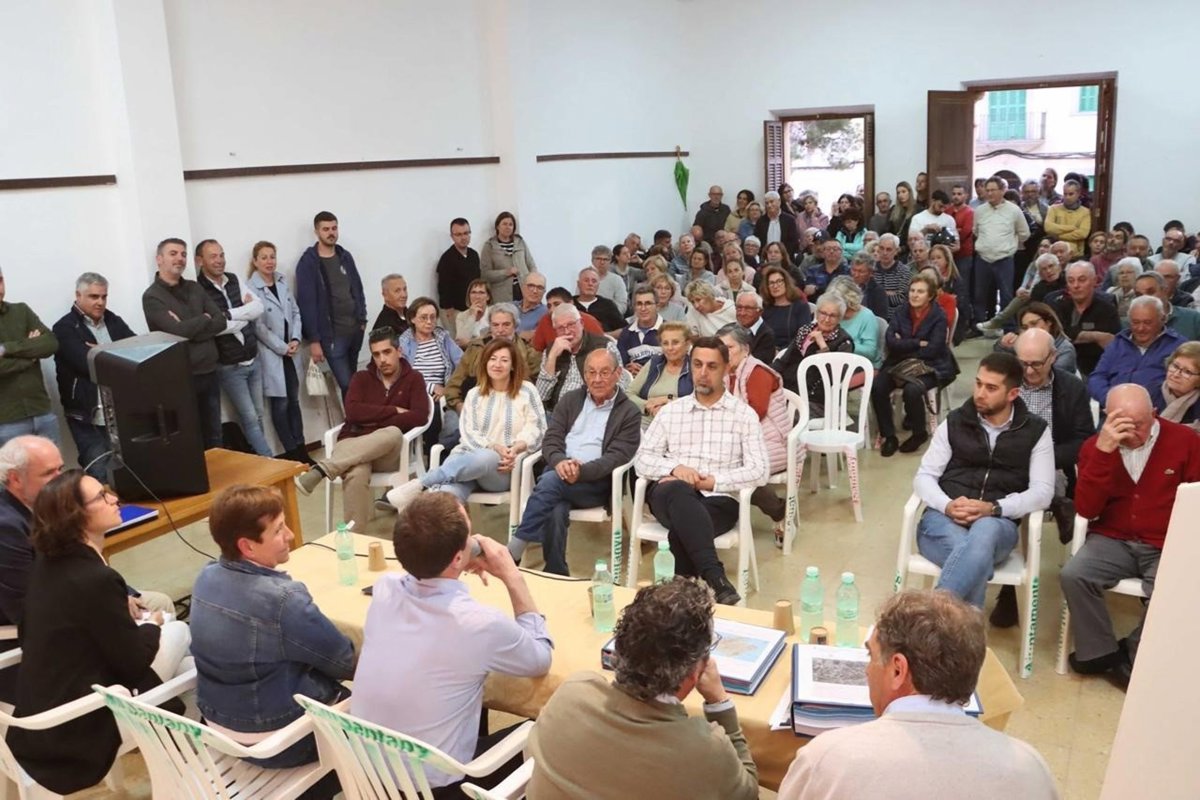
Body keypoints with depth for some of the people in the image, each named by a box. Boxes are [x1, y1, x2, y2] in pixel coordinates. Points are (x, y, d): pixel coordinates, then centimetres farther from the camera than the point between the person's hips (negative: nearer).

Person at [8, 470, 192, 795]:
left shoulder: (48, 562, 0)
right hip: (74, 730, -8)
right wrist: (153, 624, 2)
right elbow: (135, 663, -16)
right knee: (176, 632, 2)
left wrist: (122, 609, 4)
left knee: (176, 630, 14)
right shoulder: (96, 579, -26)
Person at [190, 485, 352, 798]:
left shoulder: (206, 576, -7)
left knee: (335, 690, 26)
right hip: (275, 740, -7)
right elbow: (347, 664, -17)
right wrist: (355, 660, 4)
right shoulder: (283, 599, -30)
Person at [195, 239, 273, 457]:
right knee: (250, 420, -2)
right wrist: (243, 310, -16)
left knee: (258, 417, 14)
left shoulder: (234, 281, 6)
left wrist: (226, 315, -18)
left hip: (253, 360, 6)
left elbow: (258, 308, -7)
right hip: (229, 367, -6)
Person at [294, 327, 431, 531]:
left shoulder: (413, 379, 10)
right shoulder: (362, 378, 15)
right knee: (356, 474, -38)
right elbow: (353, 412, -2)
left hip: (388, 453, 0)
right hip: (353, 444, 1)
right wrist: (394, 411, -5)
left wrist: (374, 422, -8)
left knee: (392, 434, -39)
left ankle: (321, 469, -39)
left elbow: (419, 416, -7)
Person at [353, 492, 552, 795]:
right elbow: (541, 659, -5)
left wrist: (462, 568, 2)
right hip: (428, 786, -5)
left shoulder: (384, 589, -12)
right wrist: (512, 577, -5)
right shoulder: (482, 624, -28)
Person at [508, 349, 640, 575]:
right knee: (556, 511, -32)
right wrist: (560, 462, -16)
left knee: (550, 481, -33)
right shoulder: (570, 399, 17)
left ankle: (512, 554, -29)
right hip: (559, 473, 3)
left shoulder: (629, 413, 5)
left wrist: (582, 470, -23)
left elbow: (617, 455, -6)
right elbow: (551, 439, 9)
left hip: (596, 483, -3)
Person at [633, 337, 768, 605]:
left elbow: (759, 471, -1)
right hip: (671, 496, 1)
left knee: (680, 532, -37)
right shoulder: (670, 411, 17)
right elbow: (642, 459, 10)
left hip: (718, 500, -1)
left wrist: (714, 481, -12)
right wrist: (675, 467, -11)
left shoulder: (744, 414, 9)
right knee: (679, 490, -39)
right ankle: (714, 577, -46)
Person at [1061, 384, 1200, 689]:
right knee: (1073, 575, -27)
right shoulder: (1095, 446, 0)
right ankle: (1100, 652, -5)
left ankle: (1134, 657, -2)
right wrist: (1103, 452, -24)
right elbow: (1085, 509, -13)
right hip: (1113, 541, 1)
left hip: (1166, 547, -1)